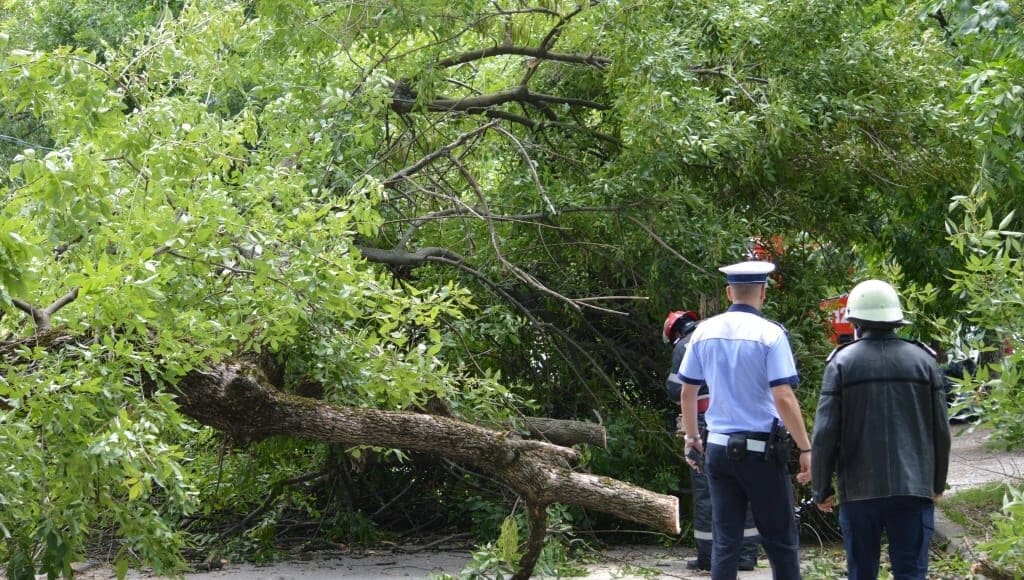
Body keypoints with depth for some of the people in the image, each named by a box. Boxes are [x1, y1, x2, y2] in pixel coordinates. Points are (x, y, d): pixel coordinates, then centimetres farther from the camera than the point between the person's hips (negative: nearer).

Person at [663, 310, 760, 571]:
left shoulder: (686, 345, 0)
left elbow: (676, 390, -4)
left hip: (708, 424, -5)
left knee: (706, 491, 1)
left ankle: (708, 555, 0)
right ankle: (747, 553, 10)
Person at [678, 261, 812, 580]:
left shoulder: (704, 332, 4)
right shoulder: (770, 334, -11)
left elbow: (687, 392, 11)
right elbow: (784, 398, -15)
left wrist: (692, 437, 25)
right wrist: (806, 449, -9)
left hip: (718, 449, 4)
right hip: (761, 451, -4)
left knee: (724, 541, 7)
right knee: (781, 542, 4)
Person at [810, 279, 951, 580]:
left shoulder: (842, 362, -3)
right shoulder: (924, 360, 3)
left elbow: (825, 434, -6)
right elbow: (941, 431, 5)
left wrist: (821, 489, 4)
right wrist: (938, 483, 17)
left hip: (859, 490, -1)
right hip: (913, 488, 1)